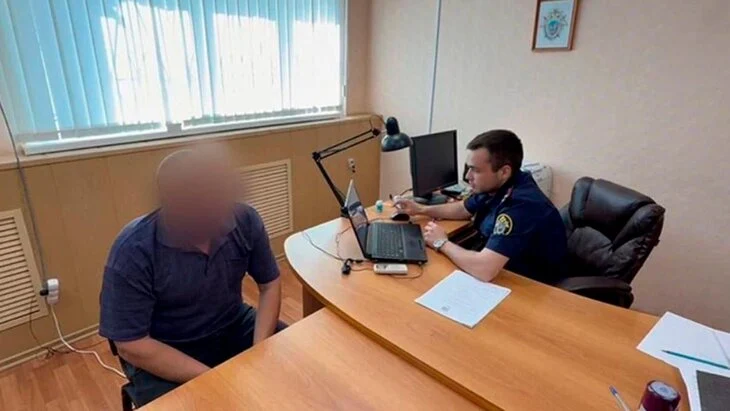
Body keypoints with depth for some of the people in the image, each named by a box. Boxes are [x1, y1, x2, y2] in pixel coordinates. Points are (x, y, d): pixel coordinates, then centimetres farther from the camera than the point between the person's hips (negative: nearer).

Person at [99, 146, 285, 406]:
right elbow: (131, 346, -19)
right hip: (162, 353, -2)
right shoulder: (133, 252, -24)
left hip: (233, 328, 3)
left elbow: (269, 284, -4)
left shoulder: (245, 220, -16)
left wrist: (260, 351, -17)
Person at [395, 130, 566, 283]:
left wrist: (442, 243, -23)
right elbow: (463, 209, 15)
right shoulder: (494, 185, -6)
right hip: (500, 272, 7)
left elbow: (483, 269, -41)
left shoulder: (521, 205, -34)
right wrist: (421, 209, 2)